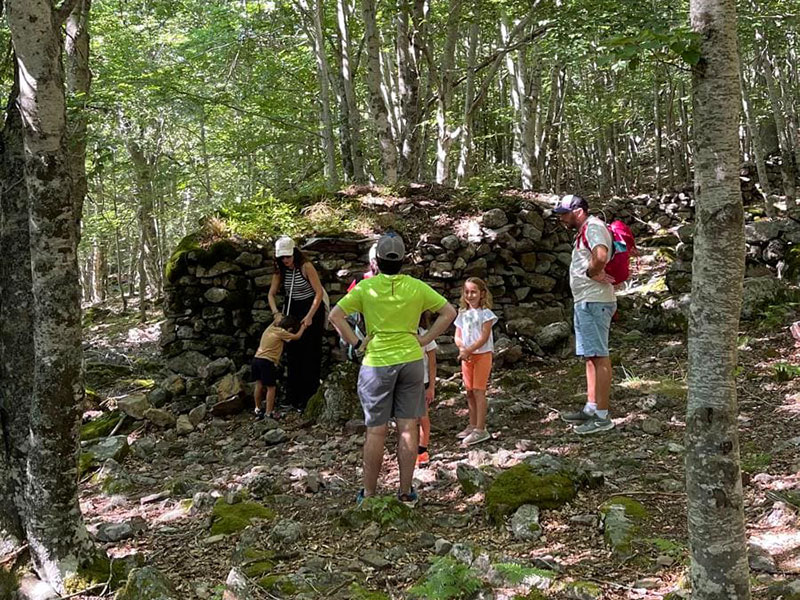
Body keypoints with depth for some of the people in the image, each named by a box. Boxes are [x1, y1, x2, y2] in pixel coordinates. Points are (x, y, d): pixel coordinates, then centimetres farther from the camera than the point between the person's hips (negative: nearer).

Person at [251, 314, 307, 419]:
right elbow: (296, 336, 3)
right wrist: (302, 327, 17)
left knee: (259, 385, 20)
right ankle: (269, 413, 3)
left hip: (256, 359, 8)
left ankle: (258, 409, 31)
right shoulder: (281, 332, -6)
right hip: (267, 362, -8)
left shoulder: (271, 327, 15)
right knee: (271, 387, 3)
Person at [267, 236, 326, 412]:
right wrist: (276, 313, -17)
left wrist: (309, 316, -23)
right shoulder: (280, 271, -3)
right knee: (293, 352, 6)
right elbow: (271, 294, 0)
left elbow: (319, 292, -20)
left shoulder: (306, 267, -19)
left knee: (310, 352, -3)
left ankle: (308, 397, 2)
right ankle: (293, 396, 14)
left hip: (312, 308, -5)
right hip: (292, 311, 5)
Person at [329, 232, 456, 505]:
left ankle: (369, 494, 13)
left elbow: (336, 315, -11)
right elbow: (449, 312, 3)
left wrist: (356, 343, -5)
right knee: (408, 427, 7)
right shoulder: (417, 287, 0)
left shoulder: (366, 287, -6)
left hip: (376, 363, -1)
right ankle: (406, 491, 14)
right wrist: (424, 340, 3)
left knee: (376, 430, 5)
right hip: (411, 360, 2)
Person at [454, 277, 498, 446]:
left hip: (482, 355, -6)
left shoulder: (485, 313, -6)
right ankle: (472, 425, 21)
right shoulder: (462, 314, 11)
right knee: (470, 392, 10)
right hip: (466, 356, 6)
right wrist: (462, 349, -13)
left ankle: (480, 429, -7)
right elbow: (457, 336, 8)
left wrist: (468, 350, -22)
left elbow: (484, 337, -14)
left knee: (478, 391, -8)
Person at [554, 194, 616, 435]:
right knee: (590, 356, 13)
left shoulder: (593, 227, -12)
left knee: (599, 356, -10)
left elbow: (601, 255, -32)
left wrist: (592, 272, -16)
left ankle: (602, 416, -9)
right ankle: (591, 408, 20)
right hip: (584, 302, 11)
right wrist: (595, 273, 13)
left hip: (594, 302, -11)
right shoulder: (584, 231, 21)